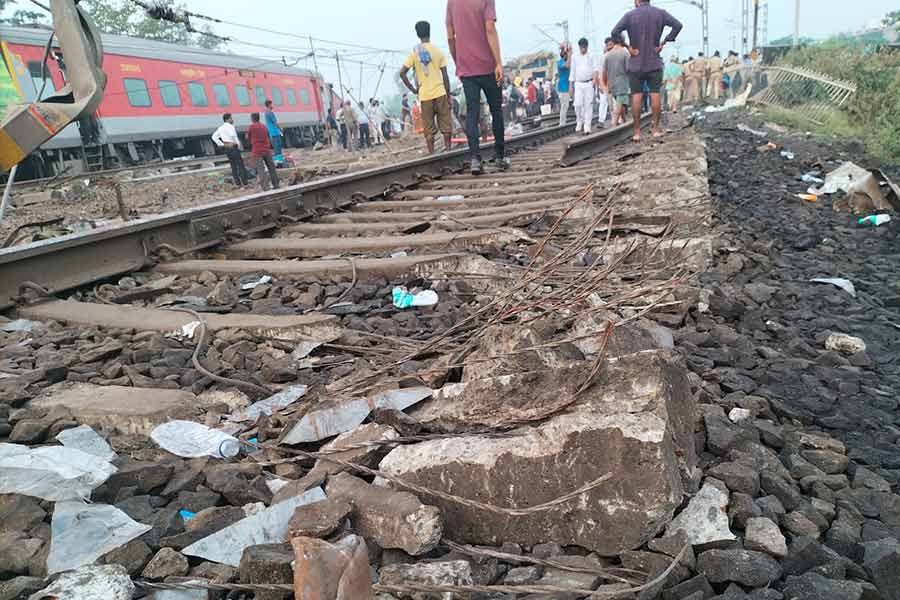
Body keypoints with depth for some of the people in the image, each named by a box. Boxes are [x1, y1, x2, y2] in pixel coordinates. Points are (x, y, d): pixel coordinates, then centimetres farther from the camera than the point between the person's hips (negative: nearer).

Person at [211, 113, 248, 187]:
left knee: (233, 166, 10)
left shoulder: (221, 128, 12)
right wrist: (238, 144, -15)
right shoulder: (230, 126, -11)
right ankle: (245, 183, -4)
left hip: (226, 148, 8)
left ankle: (238, 184, 10)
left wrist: (221, 144, 8)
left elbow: (214, 137, 12)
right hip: (233, 147, -8)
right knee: (240, 165, -3)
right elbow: (233, 135, -28)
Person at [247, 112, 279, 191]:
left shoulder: (252, 127, -3)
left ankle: (265, 188, -12)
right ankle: (276, 185, 12)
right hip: (267, 150, 4)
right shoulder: (264, 127, 9)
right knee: (271, 168, 10)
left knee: (260, 171, -4)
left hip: (257, 151, -4)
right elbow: (268, 137, 13)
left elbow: (248, 138, 6)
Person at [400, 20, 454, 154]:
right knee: (446, 125, 8)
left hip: (424, 95, 1)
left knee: (429, 128, 6)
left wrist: (412, 89, 5)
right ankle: (448, 150, 7)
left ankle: (432, 154, 4)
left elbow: (402, 73, -4)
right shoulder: (438, 51, 1)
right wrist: (449, 95, 6)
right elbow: (445, 76, 0)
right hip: (440, 93, -1)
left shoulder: (414, 52, 1)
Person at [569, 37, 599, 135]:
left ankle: (587, 126, -5)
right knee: (578, 104, -10)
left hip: (589, 83, -1)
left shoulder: (591, 56, 8)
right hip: (578, 84, 1)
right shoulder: (574, 56, 12)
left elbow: (595, 68, 1)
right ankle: (579, 122, 11)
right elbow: (572, 71, 13)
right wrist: (571, 85, 9)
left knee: (588, 104, -5)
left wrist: (595, 78, -17)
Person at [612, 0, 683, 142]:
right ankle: (656, 129, 5)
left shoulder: (630, 15, -5)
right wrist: (663, 43, -2)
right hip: (654, 63, 1)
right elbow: (678, 25, -4)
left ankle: (637, 132, 0)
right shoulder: (660, 13, 2)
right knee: (655, 94, 5)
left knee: (636, 96, 1)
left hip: (636, 63, -1)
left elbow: (615, 32, -15)